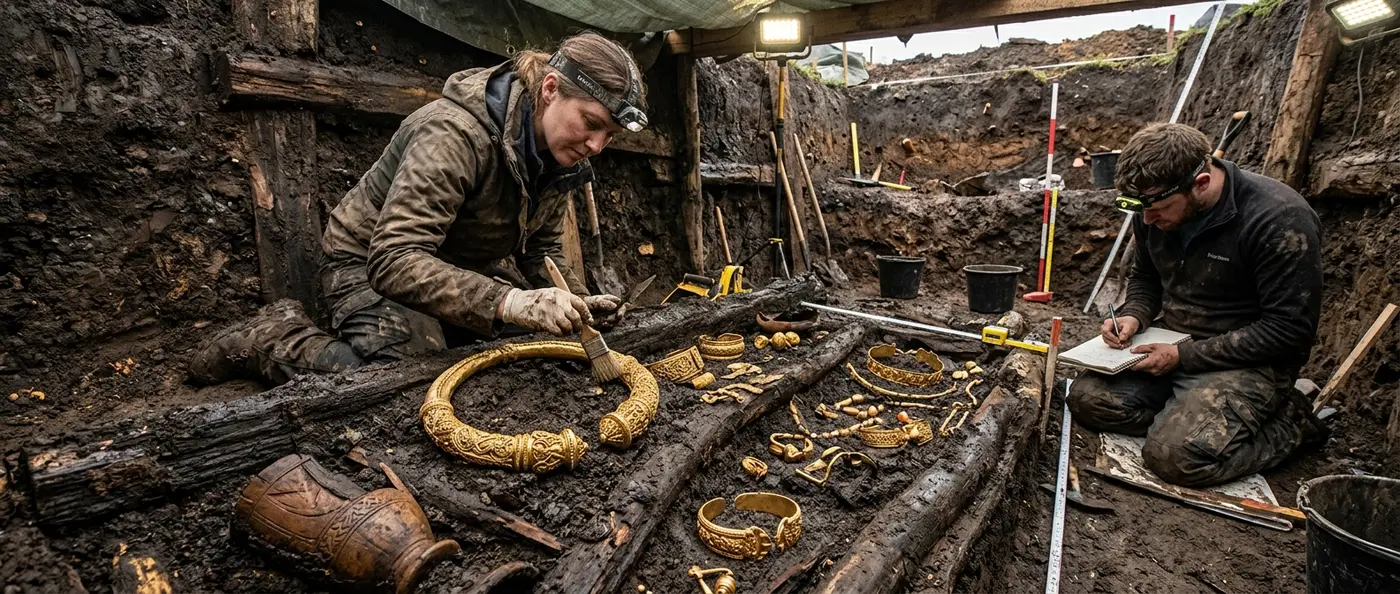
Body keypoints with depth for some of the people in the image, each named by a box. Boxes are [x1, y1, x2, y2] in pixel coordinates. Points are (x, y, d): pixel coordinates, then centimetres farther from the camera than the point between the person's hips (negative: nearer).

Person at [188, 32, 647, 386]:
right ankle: (273, 338, -2)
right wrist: (508, 302, -50)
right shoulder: (454, 133, -31)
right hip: (371, 266, -8)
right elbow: (396, 260, -38)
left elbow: (543, 249, 2)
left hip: (463, 266, 8)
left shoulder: (556, 155, -7)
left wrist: (575, 302, -19)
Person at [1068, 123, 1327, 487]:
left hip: (1251, 360, -6)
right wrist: (1133, 315, -6)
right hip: (1173, 343, 6)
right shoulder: (1154, 211, -1)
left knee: (1176, 454, -25)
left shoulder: (1278, 219, -21)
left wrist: (1185, 356, -21)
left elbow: (1288, 329, -19)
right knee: (1087, 398, -14)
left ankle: (1290, 421, 2)